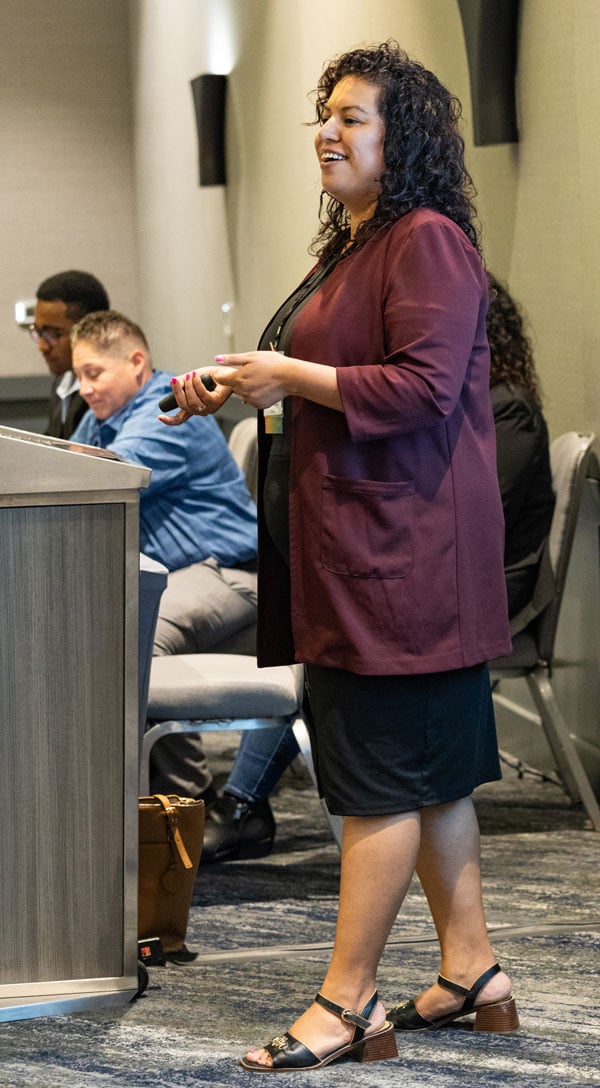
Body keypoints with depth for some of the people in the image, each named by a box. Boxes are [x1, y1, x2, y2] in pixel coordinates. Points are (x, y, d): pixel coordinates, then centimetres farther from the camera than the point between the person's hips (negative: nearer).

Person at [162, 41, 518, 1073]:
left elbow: (422, 387, -22)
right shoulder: (350, 248, 18)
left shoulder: (428, 242, -13)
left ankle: (346, 1004, -3)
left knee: (381, 775, -6)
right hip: (355, 543, 10)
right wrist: (242, 397, 16)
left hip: (400, 550, -10)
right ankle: (471, 970, 20)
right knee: (429, 770, 13)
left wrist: (294, 375, -15)